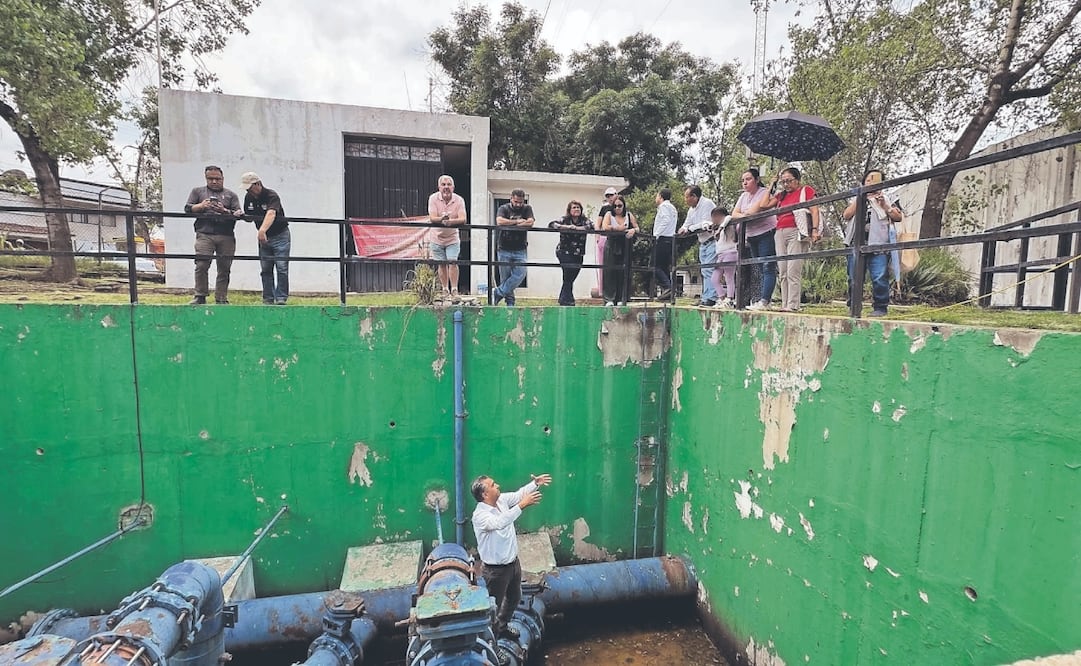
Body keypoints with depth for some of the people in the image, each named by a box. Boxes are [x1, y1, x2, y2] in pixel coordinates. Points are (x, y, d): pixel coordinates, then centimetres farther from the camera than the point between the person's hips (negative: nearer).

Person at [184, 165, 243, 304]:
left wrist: (224, 211, -10)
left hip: (226, 236, 0)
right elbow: (187, 208, 14)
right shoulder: (198, 191, 22)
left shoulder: (231, 195, 19)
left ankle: (221, 299, 6)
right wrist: (201, 206, -5)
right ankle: (200, 296, 0)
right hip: (205, 234, 0)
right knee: (201, 266, -10)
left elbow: (238, 214, 8)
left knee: (224, 269, -1)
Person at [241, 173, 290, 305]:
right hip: (263, 237, 7)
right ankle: (268, 299, 9)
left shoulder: (271, 195, -20)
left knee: (282, 268, -10)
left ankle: (281, 298, -4)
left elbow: (271, 214, -38)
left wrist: (262, 230, -55)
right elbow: (249, 217, 14)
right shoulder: (249, 197, 3)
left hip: (280, 235, -6)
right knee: (266, 270, 5)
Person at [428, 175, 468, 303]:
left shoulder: (459, 200, -11)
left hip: (452, 238, -1)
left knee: (453, 262, -12)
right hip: (437, 237, 1)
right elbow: (432, 218, -20)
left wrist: (450, 221, -42)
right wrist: (442, 219, -42)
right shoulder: (433, 198, -10)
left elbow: (463, 219, -22)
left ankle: (454, 291, -7)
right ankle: (445, 291, 21)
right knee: (442, 264, 8)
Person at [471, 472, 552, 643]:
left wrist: (535, 483, -14)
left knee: (514, 598, 27)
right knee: (494, 605, 11)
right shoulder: (480, 515, -30)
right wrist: (522, 505, -50)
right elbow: (500, 523, -47)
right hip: (496, 569, -8)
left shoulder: (501, 500, -6)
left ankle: (502, 627, 50)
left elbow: (518, 494, 2)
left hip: (514, 562, 8)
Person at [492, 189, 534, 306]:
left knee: (520, 274, -15)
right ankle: (510, 303, 11)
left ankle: (498, 293, -3)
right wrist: (517, 221, -9)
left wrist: (510, 224, -9)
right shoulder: (504, 208, 5)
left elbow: (530, 223, -11)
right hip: (504, 250, -1)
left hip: (520, 250, 1)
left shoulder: (527, 208, 8)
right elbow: (499, 221, -16)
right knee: (505, 278, 0)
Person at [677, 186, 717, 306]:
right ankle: (705, 298, 12)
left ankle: (710, 298, -16)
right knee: (704, 272, 8)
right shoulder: (691, 209, 14)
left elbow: (706, 225, -20)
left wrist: (689, 229, -17)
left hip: (711, 241, -9)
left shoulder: (707, 204, -12)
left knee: (709, 270, -15)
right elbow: (686, 224, 17)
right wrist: (684, 230, -7)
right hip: (702, 243, 9)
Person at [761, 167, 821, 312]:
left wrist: (815, 229, -12)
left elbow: (814, 210, 0)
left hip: (796, 232, -6)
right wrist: (771, 186, 18)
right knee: (783, 272, 3)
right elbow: (764, 205, 13)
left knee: (793, 271, -13)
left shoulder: (806, 190, 8)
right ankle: (784, 305, 4)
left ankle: (793, 305, -15)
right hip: (780, 233, 6)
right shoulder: (781, 195, 23)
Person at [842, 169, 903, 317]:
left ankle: (880, 308, -5)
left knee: (879, 278, -10)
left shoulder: (889, 199, 19)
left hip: (879, 244, -2)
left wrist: (885, 206, -5)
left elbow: (899, 217, 7)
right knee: (854, 278, 2)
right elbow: (846, 215, 4)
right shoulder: (856, 200, 23)